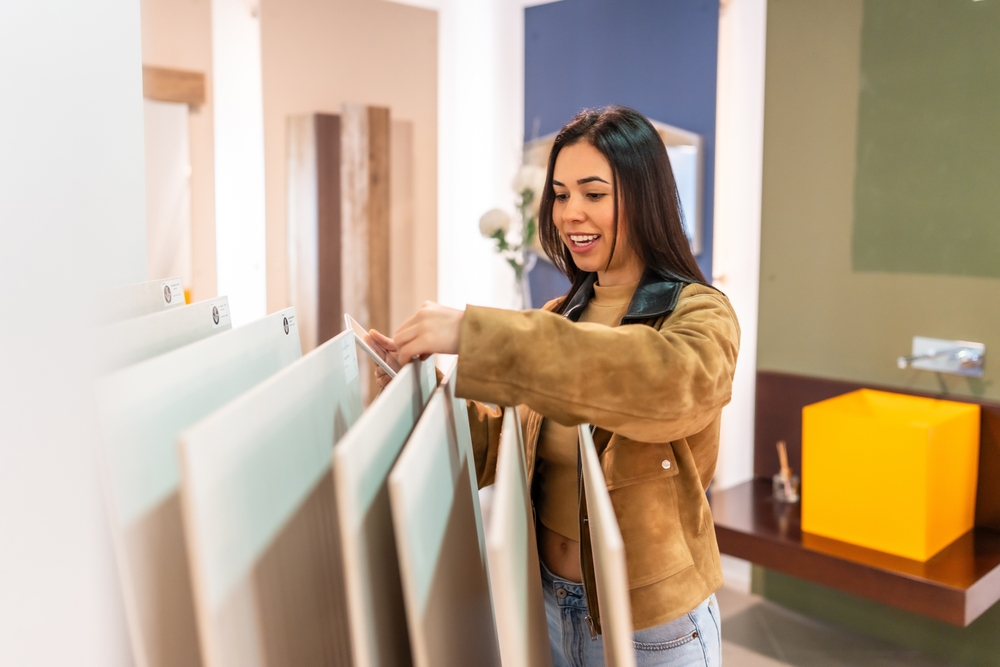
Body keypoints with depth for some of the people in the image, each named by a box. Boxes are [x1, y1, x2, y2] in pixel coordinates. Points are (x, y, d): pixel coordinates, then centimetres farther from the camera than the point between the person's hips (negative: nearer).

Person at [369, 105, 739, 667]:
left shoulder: (699, 313, -13)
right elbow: (505, 447, 3)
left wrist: (472, 331, -38)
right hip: (550, 603, 5)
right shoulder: (558, 320, 5)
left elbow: (673, 381, -36)